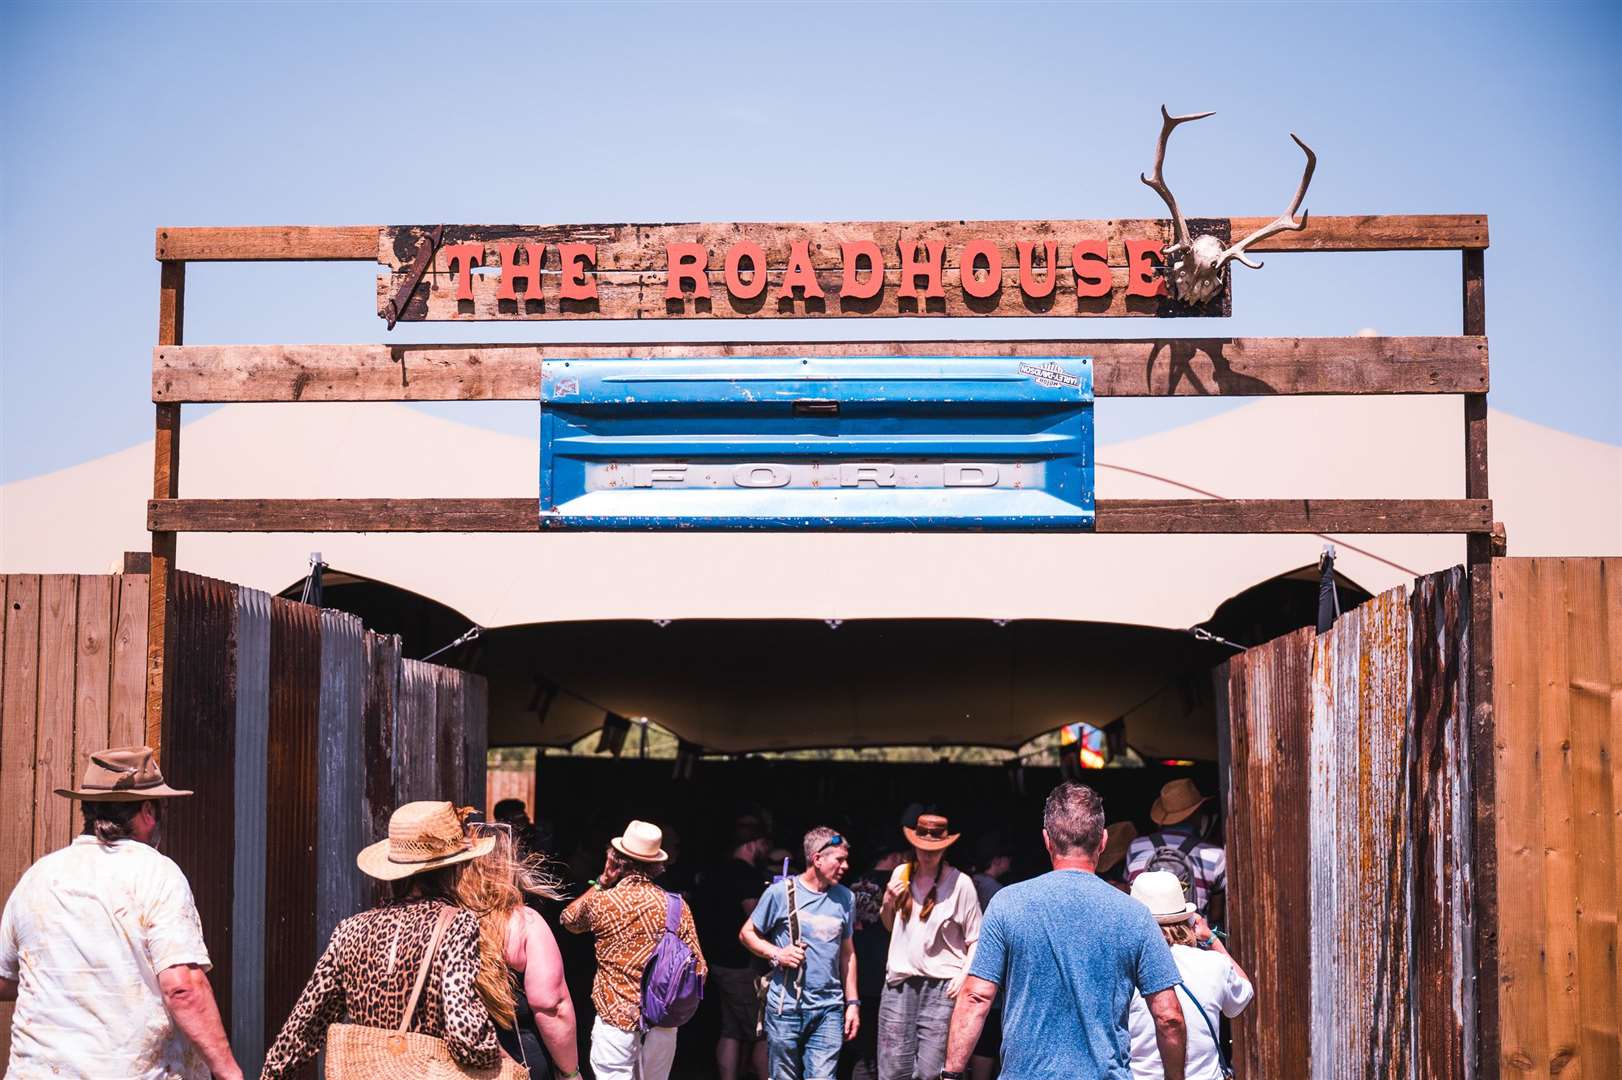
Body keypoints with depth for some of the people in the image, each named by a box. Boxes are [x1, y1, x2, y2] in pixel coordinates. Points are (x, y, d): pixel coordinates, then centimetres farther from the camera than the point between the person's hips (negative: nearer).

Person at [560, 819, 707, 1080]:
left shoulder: (600, 902, -7)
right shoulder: (677, 906, -4)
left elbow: (569, 920, 16)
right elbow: (698, 969, 0)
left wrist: (601, 882, 13)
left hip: (615, 1021, -2)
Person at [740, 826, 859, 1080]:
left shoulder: (845, 898, 7)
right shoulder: (780, 892, -5)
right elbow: (747, 934, 3)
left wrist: (853, 1002, 12)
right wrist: (776, 954, -14)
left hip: (829, 1010, 2)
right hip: (785, 1006, -2)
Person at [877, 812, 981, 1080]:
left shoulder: (960, 883, -6)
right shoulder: (901, 874, 10)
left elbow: (975, 940, -2)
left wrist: (964, 975, -15)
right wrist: (888, 903, 5)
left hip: (941, 986, -4)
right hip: (900, 980, 4)